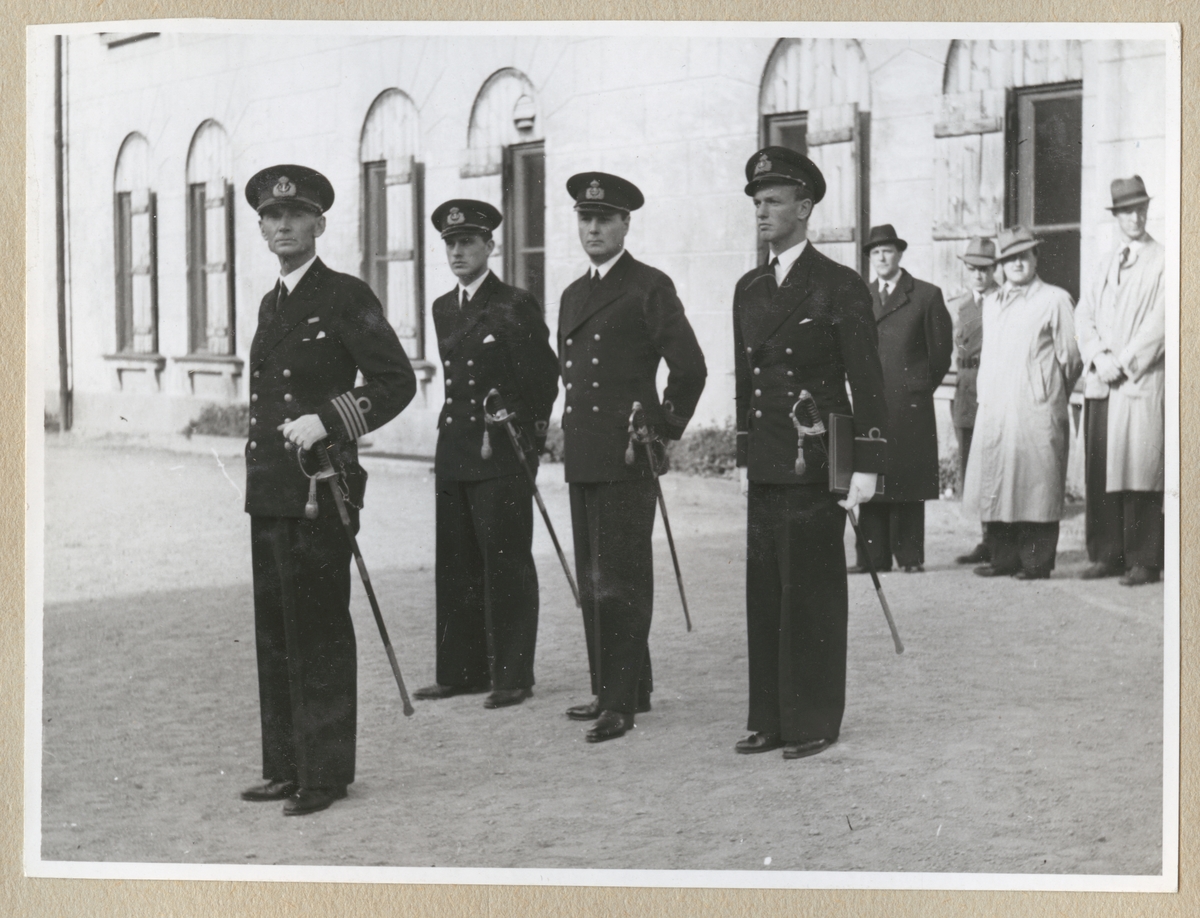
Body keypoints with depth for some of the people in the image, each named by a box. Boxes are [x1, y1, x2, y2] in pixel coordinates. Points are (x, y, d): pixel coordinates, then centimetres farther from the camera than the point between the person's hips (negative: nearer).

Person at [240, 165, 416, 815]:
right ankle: (285, 767, 19)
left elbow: (397, 382, -11)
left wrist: (328, 421, -20)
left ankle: (325, 773, 3)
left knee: (319, 636, -3)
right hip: (268, 493, 8)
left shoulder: (345, 297, -6)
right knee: (275, 634, 11)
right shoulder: (271, 305, 17)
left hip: (319, 492, -8)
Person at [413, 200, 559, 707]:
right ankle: (461, 670, 16)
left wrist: (525, 437, -5)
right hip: (454, 451, 7)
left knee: (506, 565, -3)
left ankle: (512, 676, 2)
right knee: (455, 566, 8)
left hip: (502, 455, -7)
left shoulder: (514, 306, -7)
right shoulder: (443, 309, 14)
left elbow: (544, 379, -6)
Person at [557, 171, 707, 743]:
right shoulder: (573, 294, 19)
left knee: (619, 580, -8)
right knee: (593, 581, 10)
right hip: (581, 457, 8)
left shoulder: (650, 288, -5)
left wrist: (665, 430, -3)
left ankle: (619, 701, -5)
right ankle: (627, 686, 19)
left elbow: (689, 367, -9)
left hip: (628, 458, -8)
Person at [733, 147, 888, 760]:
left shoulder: (840, 287, -5)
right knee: (764, 594, 7)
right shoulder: (749, 289, 15)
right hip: (765, 468, 6)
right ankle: (770, 720, 15)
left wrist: (866, 467, -11)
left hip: (816, 467, -6)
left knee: (813, 595, -1)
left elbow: (867, 382, -7)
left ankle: (814, 722, 7)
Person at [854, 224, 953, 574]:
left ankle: (909, 555, 2)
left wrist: (922, 386, 5)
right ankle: (873, 555, 3)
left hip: (910, 404, -3)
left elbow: (941, 349, 5)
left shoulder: (927, 296, 4)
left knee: (909, 479, -2)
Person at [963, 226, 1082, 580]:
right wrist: (984, 393, 15)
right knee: (996, 483, 4)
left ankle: (1037, 561, -1)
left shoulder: (1054, 300, 2)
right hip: (994, 407, 6)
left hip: (1037, 408, -6)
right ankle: (1004, 558, 11)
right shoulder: (991, 303, 19)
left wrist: (1051, 394, 6)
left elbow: (1070, 357, 2)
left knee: (1036, 484, -5)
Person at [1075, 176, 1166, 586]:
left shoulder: (1163, 261, 2)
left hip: (1143, 383, -5)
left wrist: (1124, 362, -11)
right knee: (1099, 473, 3)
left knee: (1140, 473, -8)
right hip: (1101, 383, 5)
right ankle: (1106, 554, 10)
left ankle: (1143, 561, -4)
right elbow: (1084, 314, 12)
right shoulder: (1106, 265, 19)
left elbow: (1161, 321, -7)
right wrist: (1099, 356, -6)